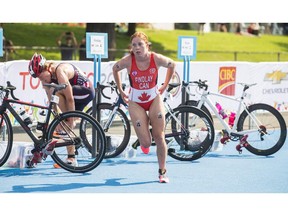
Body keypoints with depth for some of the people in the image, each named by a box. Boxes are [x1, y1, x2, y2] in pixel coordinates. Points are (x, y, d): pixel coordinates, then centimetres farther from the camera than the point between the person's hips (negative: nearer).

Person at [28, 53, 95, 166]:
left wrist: (71, 121, -24)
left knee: (54, 91, -28)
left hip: (86, 91, -9)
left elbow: (70, 99, -28)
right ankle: (71, 158, 5)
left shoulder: (60, 71, -30)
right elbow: (51, 101, -1)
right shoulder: (46, 75, -5)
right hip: (77, 93, 9)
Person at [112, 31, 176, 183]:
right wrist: (120, 90, 5)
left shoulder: (156, 59, -17)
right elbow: (115, 69, 4)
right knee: (146, 143, -7)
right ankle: (143, 141, 32)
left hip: (154, 99, 1)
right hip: (136, 102, -1)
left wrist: (165, 86, 6)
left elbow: (172, 65, 5)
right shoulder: (128, 61, -19)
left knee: (159, 137, -4)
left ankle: (162, 172, 10)